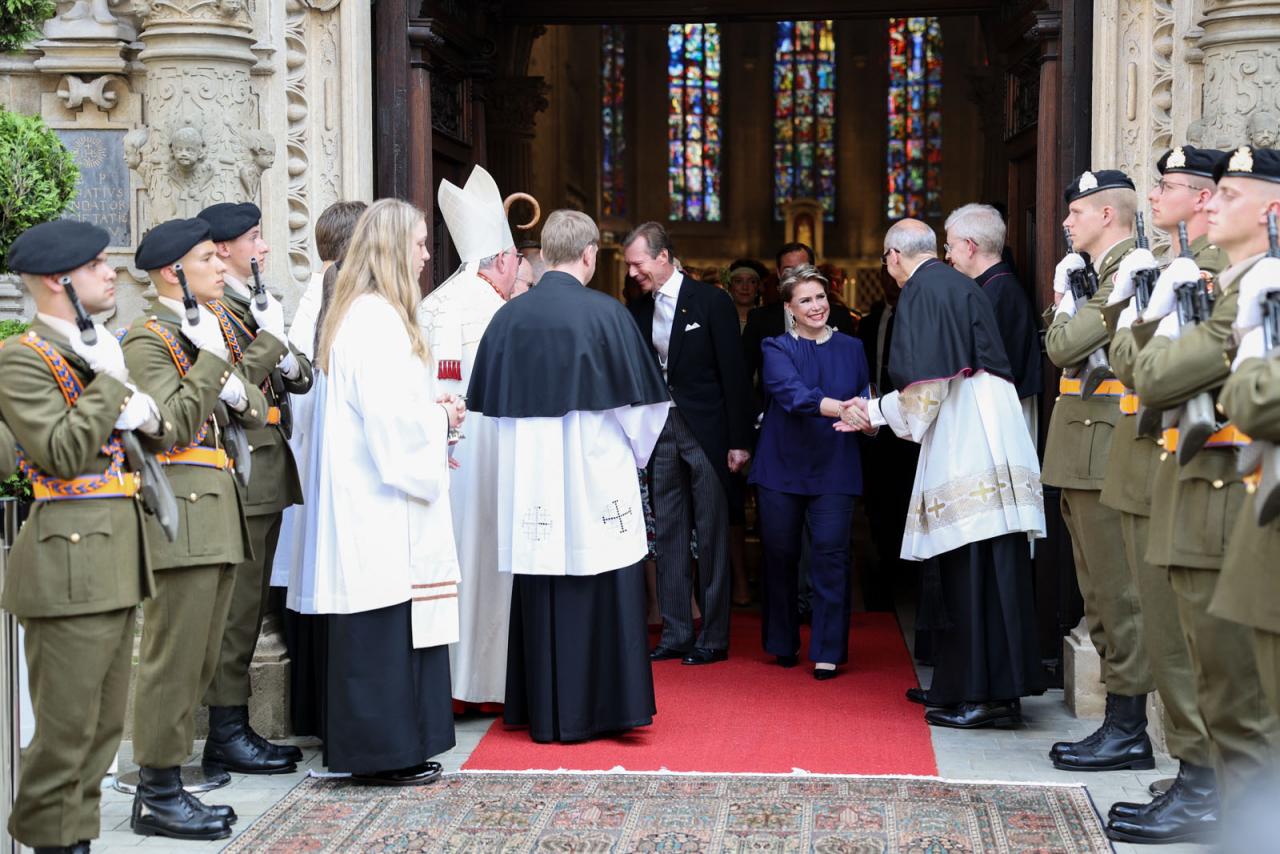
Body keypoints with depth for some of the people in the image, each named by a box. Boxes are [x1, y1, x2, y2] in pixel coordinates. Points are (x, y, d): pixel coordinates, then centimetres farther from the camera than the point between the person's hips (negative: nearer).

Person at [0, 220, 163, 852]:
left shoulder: (94, 351, 17)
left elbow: (143, 430, 26)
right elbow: (62, 454, -19)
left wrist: (146, 413, 4)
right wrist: (110, 381, -16)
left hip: (114, 562, 9)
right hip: (69, 565, -9)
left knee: (104, 726, 14)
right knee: (66, 729, -3)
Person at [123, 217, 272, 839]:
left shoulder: (209, 331, 20)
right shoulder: (148, 339, -8)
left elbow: (255, 410, 16)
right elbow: (175, 425, -19)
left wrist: (240, 394, -5)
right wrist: (212, 360, -19)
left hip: (217, 513, 9)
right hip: (181, 514, -9)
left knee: (200, 661, 13)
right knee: (173, 658, -5)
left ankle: (166, 784, 21)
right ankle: (157, 796, 3)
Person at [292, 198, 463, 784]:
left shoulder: (360, 313, 17)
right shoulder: (376, 318, -16)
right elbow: (390, 414, -22)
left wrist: (432, 409, 10)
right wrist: (441, 417, -5)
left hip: (366, 492, 11)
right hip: (380, 499, -11)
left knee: (389, 622, 12)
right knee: (386, 623, -4)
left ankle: (392, 748, 18)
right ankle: (381, 752, 2)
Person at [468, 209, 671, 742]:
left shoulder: (508, 317, 2)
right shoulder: (605, 313, -9)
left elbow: (488, 400, 10)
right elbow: (639, 398, -4)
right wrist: (634, 451, 14)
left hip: (527, 480, 4)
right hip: (595, 474, -4)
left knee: (538, 594, 10)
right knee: (602, 594, 5)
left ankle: (539, 709, 16)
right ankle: (599, 707, 9)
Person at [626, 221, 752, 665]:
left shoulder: (711, 301, -7)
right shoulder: (639, 310, 9)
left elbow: (733, 372, -8)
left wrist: (739, 440, -11)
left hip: (705, 431, -5)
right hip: (660, 430, 5)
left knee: (711, 536, 1)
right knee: (668, 534, 7)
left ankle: (713, 636, 8)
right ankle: (675, 633, 14)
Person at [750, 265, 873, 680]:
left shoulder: (852, 348, 10)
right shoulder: (777, 349, 0)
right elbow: (791, 391, -20)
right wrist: (837, 407, -36)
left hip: (833, 469, 1)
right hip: (782, 467, -1)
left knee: (830, 554, -7)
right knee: (779, 555, 6)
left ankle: (828, 652, -1)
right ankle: (783, 645, 22)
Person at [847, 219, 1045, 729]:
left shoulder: (921, 291, -6)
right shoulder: (961, 286, 21)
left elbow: (926, 379, -14)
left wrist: (876, 412, 3)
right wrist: (878, 412, 29)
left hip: (965, 446, -9)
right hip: (990, 441, 9)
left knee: (973, 570, -8)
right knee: (987, 569, 10)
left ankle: (987, 696, -7)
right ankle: (961, 686, 17)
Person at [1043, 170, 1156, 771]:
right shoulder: (1100, 275, 19)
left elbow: (1063, 346, -20)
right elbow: (1062, 348, 18)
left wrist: (1064, 299, -2)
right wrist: (1065, 291, 8)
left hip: (1104, 453, -11)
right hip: (1085, 458, 11)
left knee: (1119, 595, -6)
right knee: (1101, 595, 13)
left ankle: (1128, 732, 0)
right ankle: (1119, 725, 20)